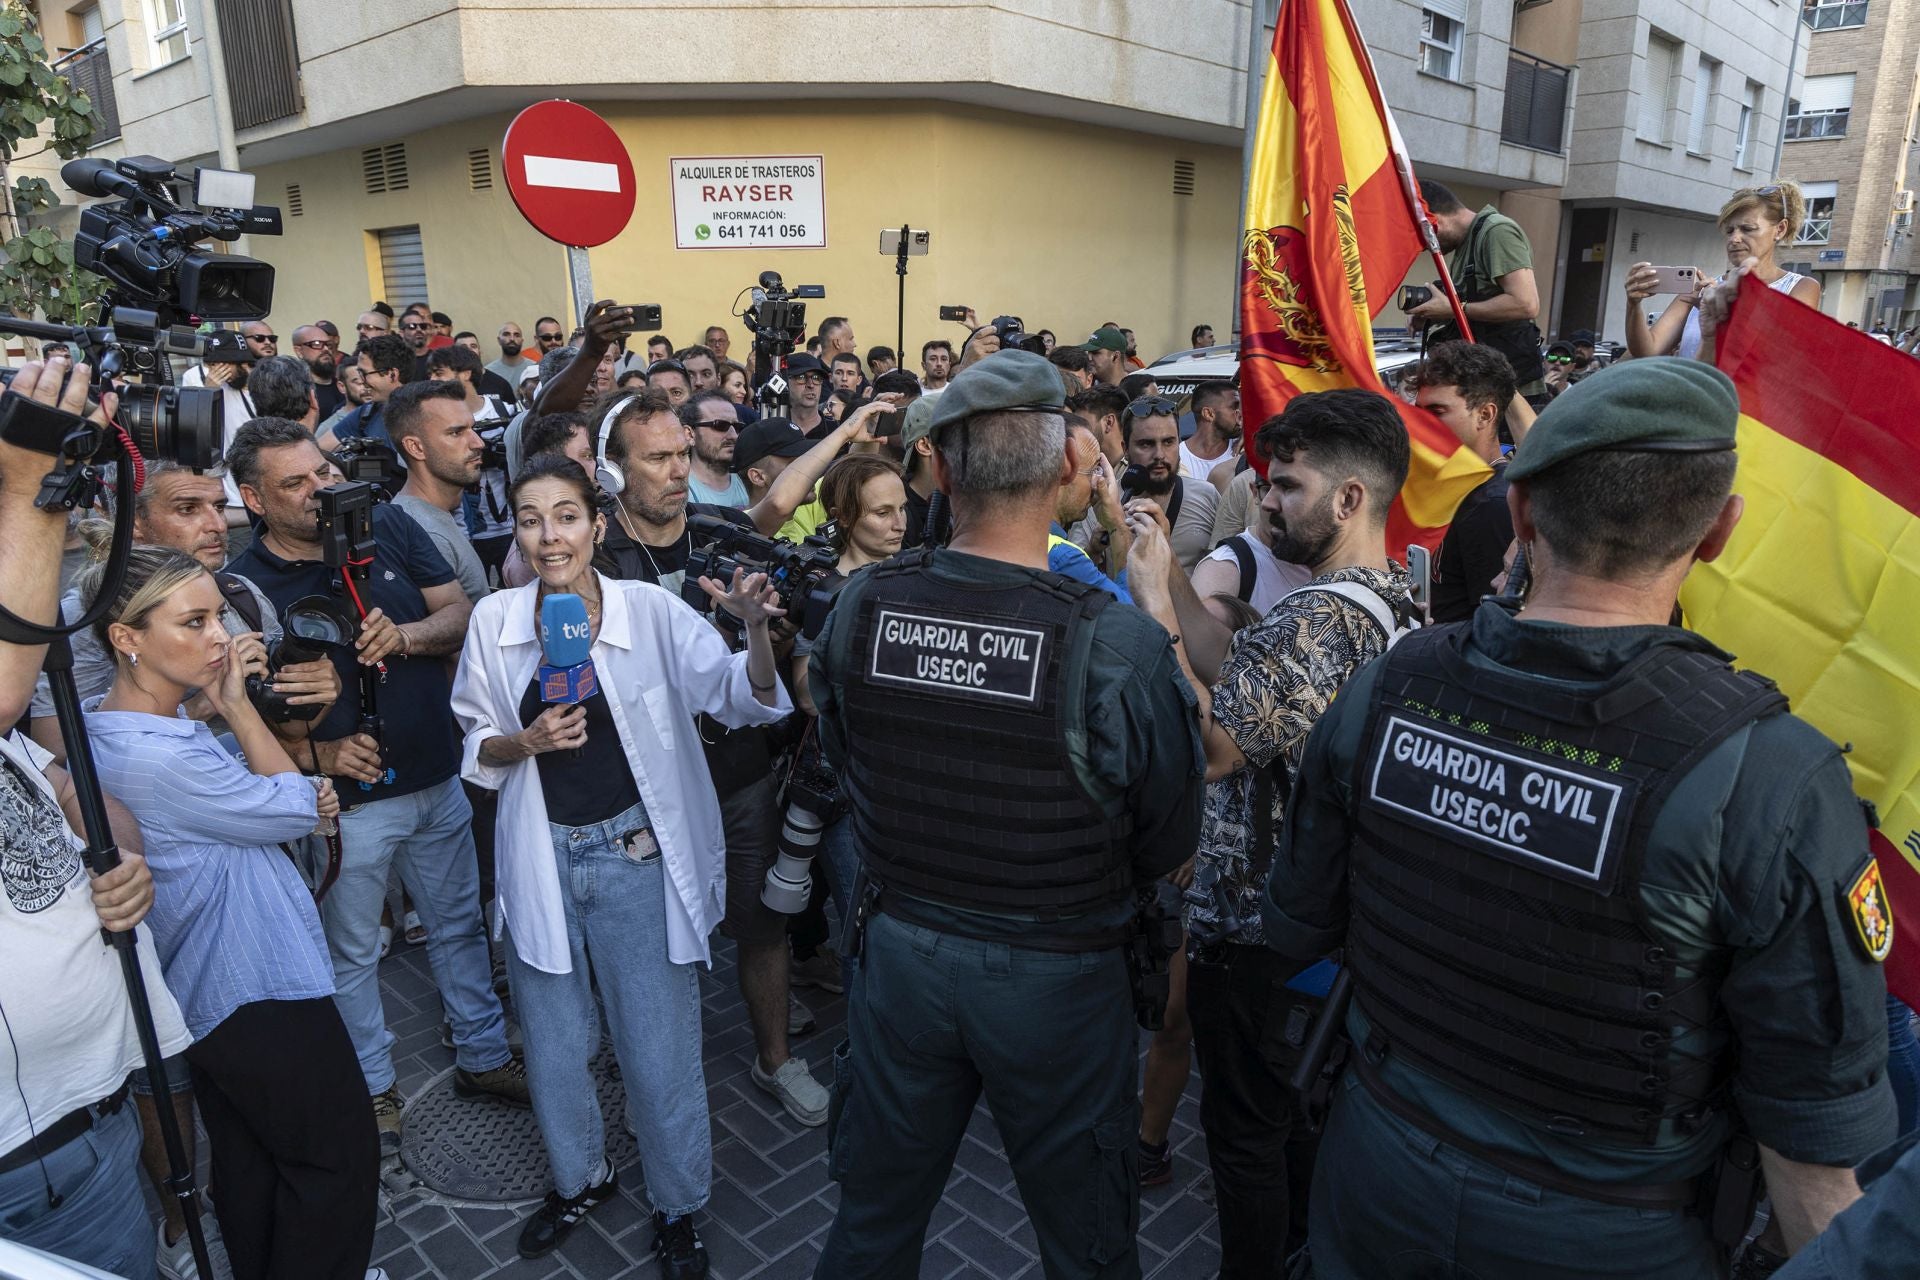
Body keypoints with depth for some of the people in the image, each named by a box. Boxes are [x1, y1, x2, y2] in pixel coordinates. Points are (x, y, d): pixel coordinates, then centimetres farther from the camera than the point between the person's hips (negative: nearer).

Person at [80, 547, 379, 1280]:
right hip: (261, 991, -10)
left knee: (248, 1165, 24)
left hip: (205, 991, 10)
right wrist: (235, 704, -13)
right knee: (339, 1163, 7)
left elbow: (236, 813, 11)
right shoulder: (157, 756, -30)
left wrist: (306, 801, -7)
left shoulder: (102, 726, 2)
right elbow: (294, 806, -16)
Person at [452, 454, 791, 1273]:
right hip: (542, 859, 3)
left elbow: (746, 702, -16)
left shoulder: (653, 611, -12)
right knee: (554, 1043, 19)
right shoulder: (495, 621, -4)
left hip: (639, 855, -2)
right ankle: (578, 1177, 47)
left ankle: (677, 1207, 33)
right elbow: (478, 748, 6)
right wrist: (527, 741, -16)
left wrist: (757, 630, -35)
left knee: (659, 1049, 7)